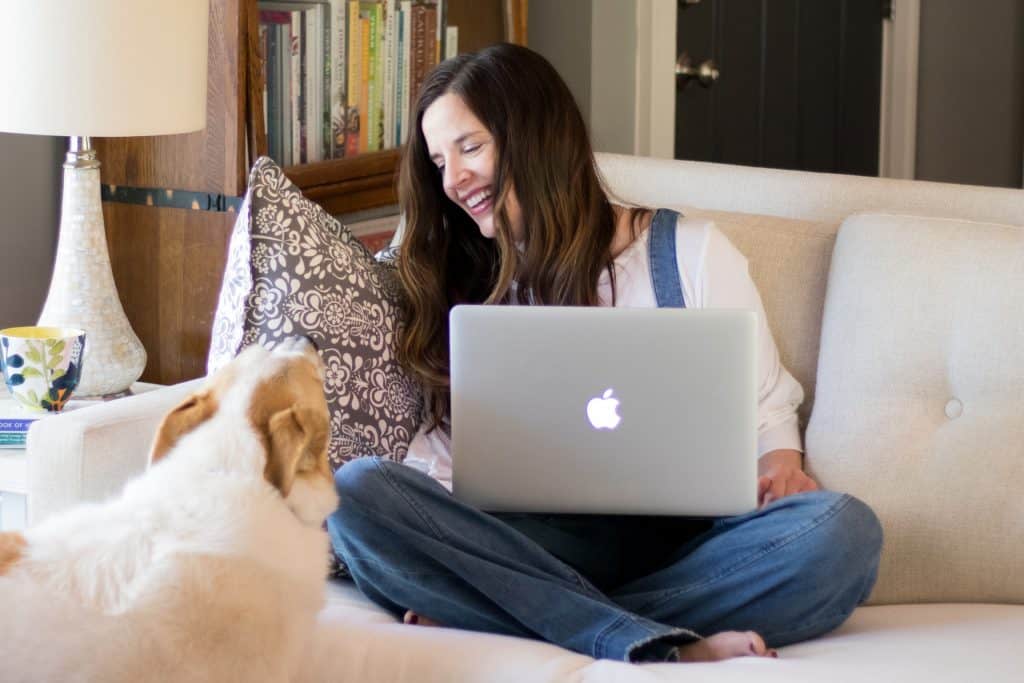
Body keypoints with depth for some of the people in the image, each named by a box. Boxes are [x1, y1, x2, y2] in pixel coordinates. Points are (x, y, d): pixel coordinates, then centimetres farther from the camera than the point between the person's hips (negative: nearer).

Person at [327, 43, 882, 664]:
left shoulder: (692, 251, 9)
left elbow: (765, 408, 11)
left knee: (842, 528, -31)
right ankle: (665, 649, -35)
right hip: (531, 547, 1)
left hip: (680, 547, -1)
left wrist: (780, 469, -12)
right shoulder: (464, 281, 17)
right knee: (356, 490, -27)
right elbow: (448, 441, 9)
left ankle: (482, 615, -29)